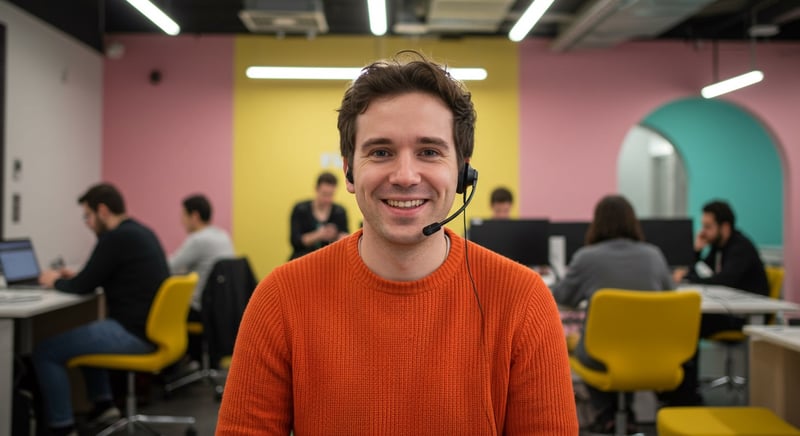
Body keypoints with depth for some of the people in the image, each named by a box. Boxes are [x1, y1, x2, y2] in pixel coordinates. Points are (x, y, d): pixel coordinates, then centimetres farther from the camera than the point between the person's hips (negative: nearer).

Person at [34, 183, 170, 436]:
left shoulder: (117, 237, -16)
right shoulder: (140, 232, 14)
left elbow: (83, 288, -13)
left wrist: (56, 281, 7)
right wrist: (74, 278, 21)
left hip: (134, 332, -10)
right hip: (149, 327, 10)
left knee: (45, 351, -8)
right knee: (82, 334, 33)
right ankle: (103, 403, 30)